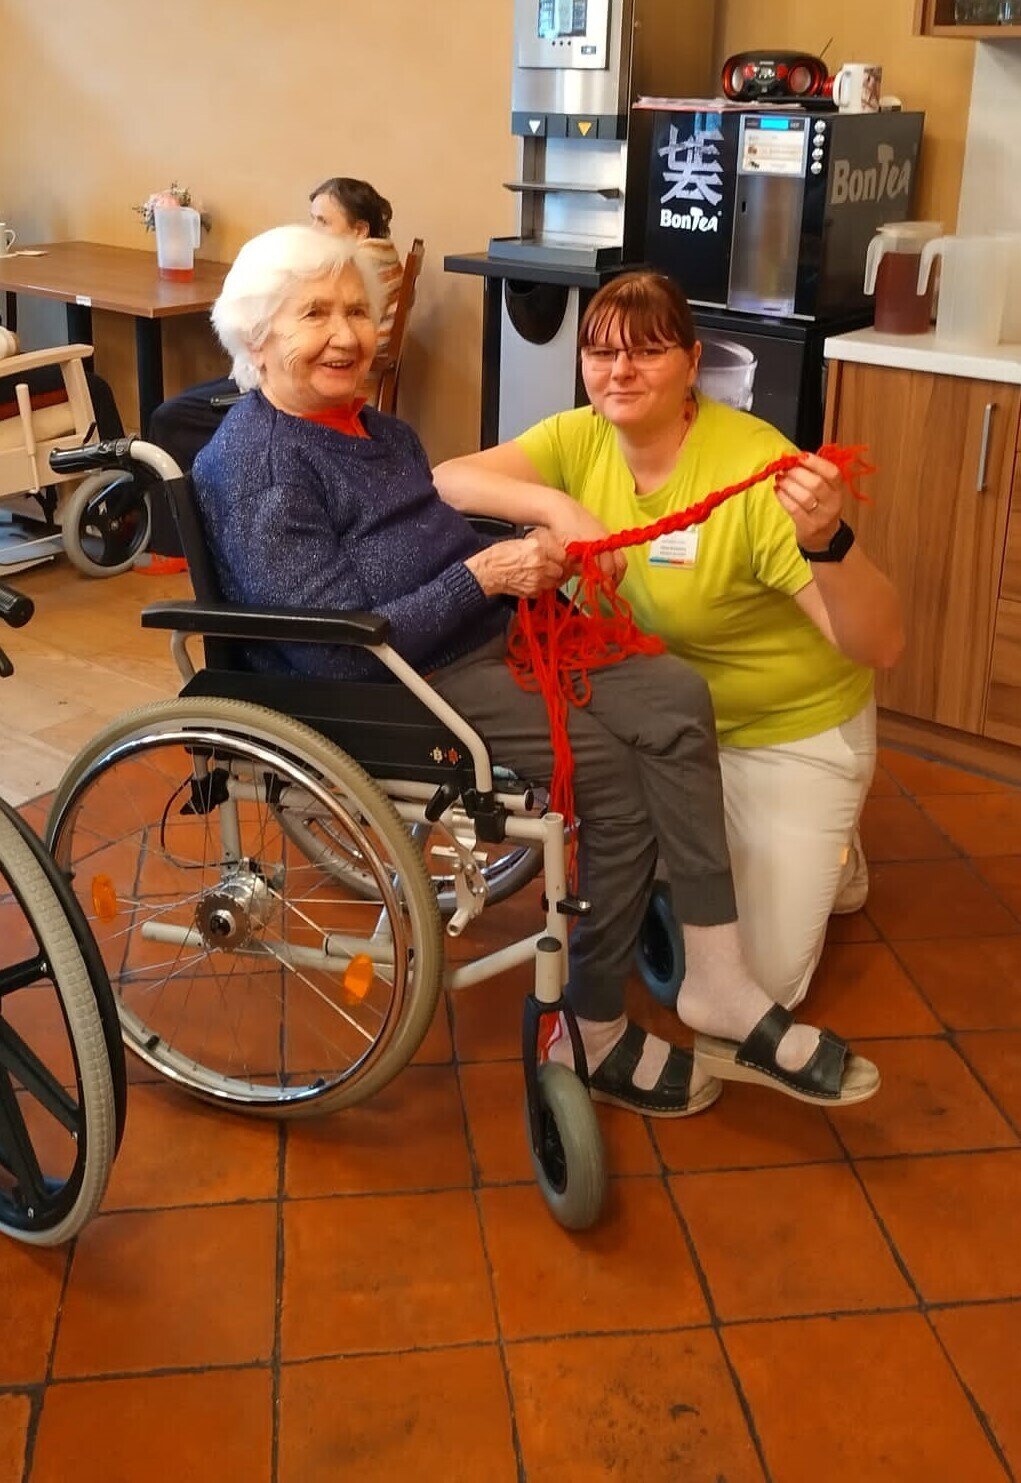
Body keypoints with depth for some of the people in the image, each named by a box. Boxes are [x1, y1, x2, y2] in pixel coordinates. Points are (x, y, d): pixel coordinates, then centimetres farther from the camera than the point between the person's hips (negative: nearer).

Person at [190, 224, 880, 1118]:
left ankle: (719, 983, -11)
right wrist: (485, 575, -20)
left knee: (675, 697, -13)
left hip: (484, 639, 9)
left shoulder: (378, 431, 15)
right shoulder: (258, 463, -14)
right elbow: (343, 650, -21)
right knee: (612, 772, -20)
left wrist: (526, 562, -3)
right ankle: (594, 1037, -1)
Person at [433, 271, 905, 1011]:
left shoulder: (754, 467, -27)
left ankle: (826, 855, 24)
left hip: (789, 731, -5)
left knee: (755, 991, -3)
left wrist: (827, 542, -49)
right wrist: (556, 506, -36)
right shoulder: (582, 439, -10)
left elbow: (882, 646, -30)